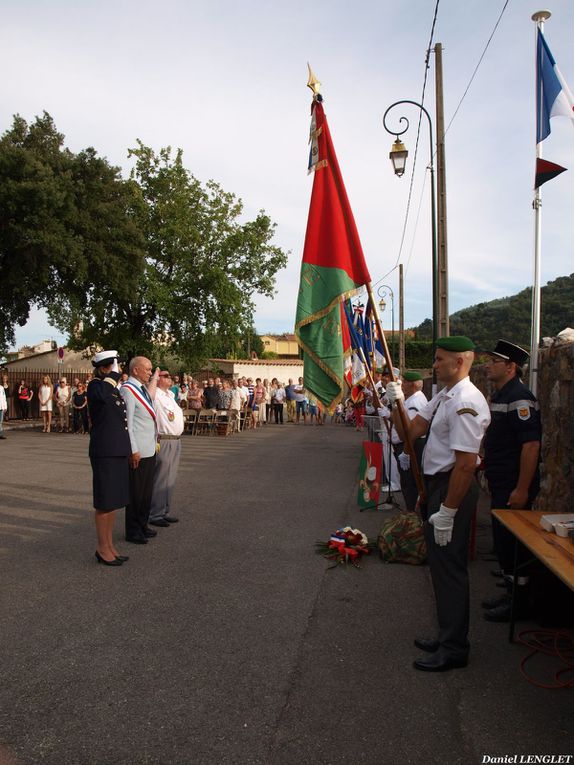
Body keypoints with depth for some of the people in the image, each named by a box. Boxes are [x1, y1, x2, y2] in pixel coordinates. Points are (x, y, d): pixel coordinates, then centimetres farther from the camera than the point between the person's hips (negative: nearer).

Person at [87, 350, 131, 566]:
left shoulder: (114, 389, 15)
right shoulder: (95, 386, -10)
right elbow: (101, 394, -37)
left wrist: (128, 450, 22)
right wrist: (113, 375, -23)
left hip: (118, 451, 9)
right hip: (104, 452, -9)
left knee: (114, 500, 14)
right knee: (105, 502, 0)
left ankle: (110, 545, 25)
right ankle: (102, 549, 13)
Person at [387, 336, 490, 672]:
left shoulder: (466, 402, -22)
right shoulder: (444, 396, 11)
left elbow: (466, 464, -26)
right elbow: (411, 432, 8)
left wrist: (447, 511, -24)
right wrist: (397, 403, -4)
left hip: (453, 487, -11)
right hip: (436, 483, 11)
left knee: (450, 566, 1)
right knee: (441, 565, 20)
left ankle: (454, 649, 18)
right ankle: (448, 636, 36)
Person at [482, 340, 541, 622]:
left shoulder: (519, 398, -19)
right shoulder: (499, 395, 13)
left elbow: (531, 444, -24)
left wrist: (522, 489, -24)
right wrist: (487, 465, 22)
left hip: (514, 487, -10)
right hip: (500, 485, 10)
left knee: (512, 543, 0)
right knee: (503, 541, 17)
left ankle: (520, 604, 15)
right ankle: (512, 594, 31)